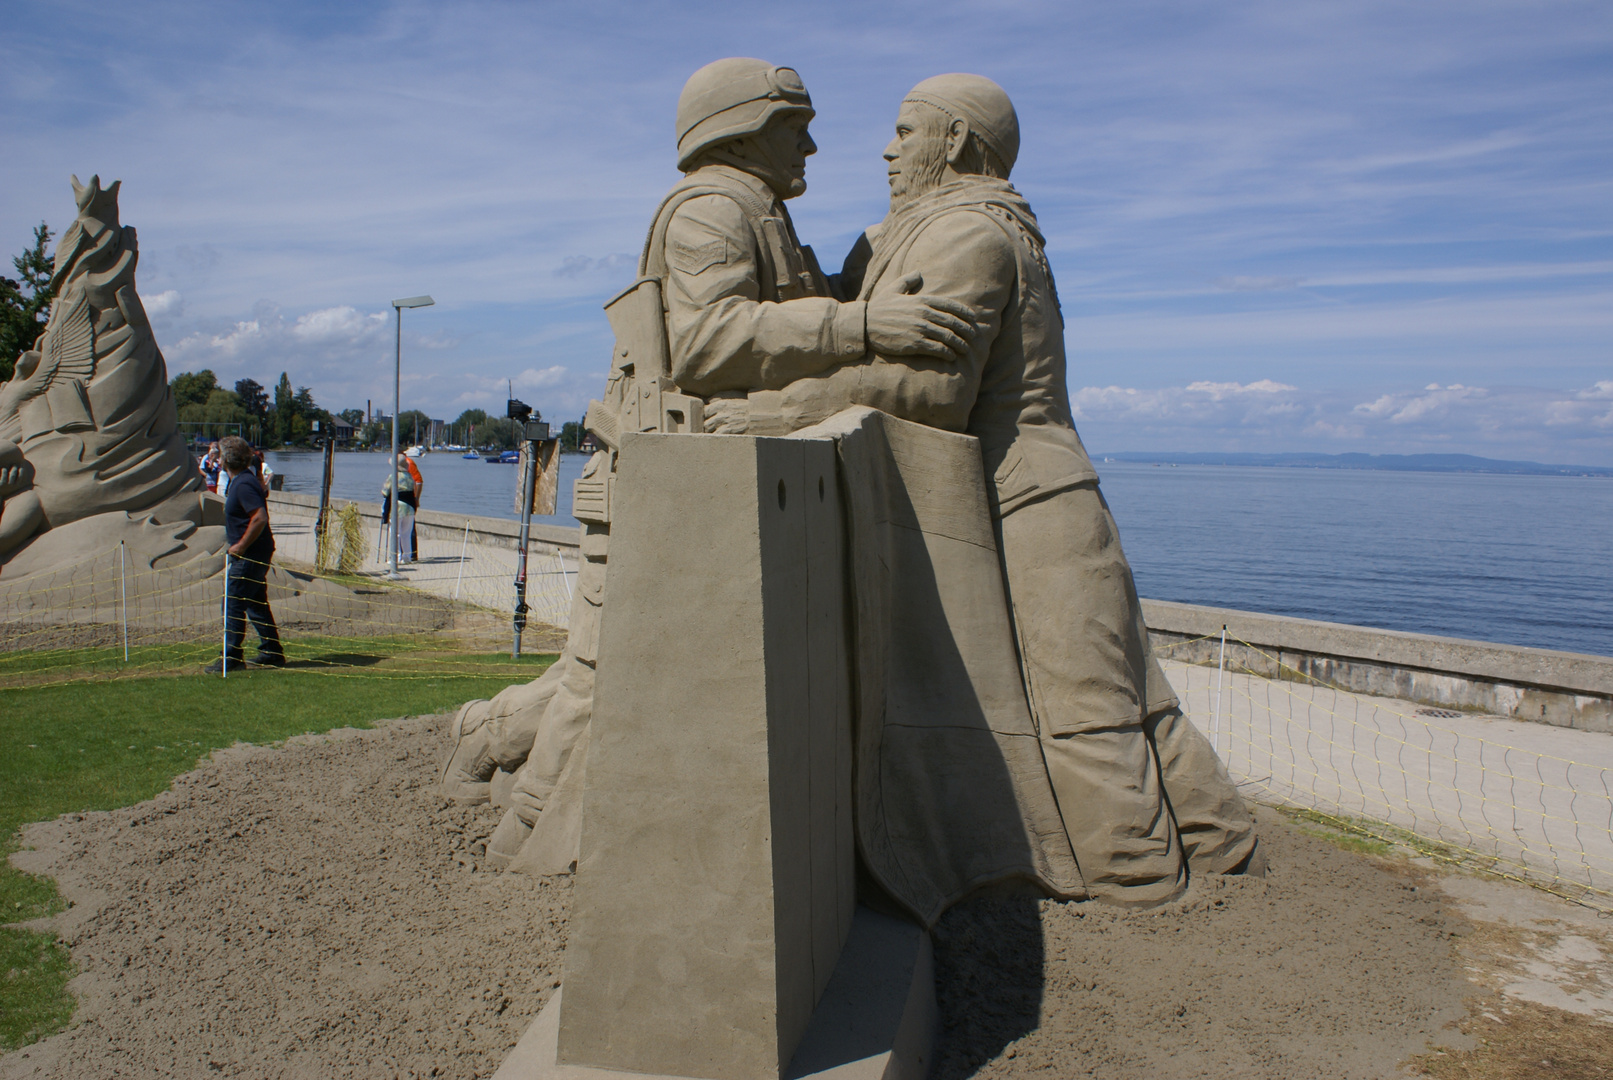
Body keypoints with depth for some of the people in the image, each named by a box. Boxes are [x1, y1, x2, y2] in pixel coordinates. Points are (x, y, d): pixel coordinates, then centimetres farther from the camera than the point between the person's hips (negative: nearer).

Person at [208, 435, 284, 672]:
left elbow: (260, 518, -27)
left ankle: (231, 656, -1)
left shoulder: (243, 484, -18)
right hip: (252, 554, 10)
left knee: (232, 604, -5)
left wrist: (241, 546, -21)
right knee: (257, 604, 14)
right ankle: (272, 652, 19)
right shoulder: (239, 481, 14)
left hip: (249, 554, -10)